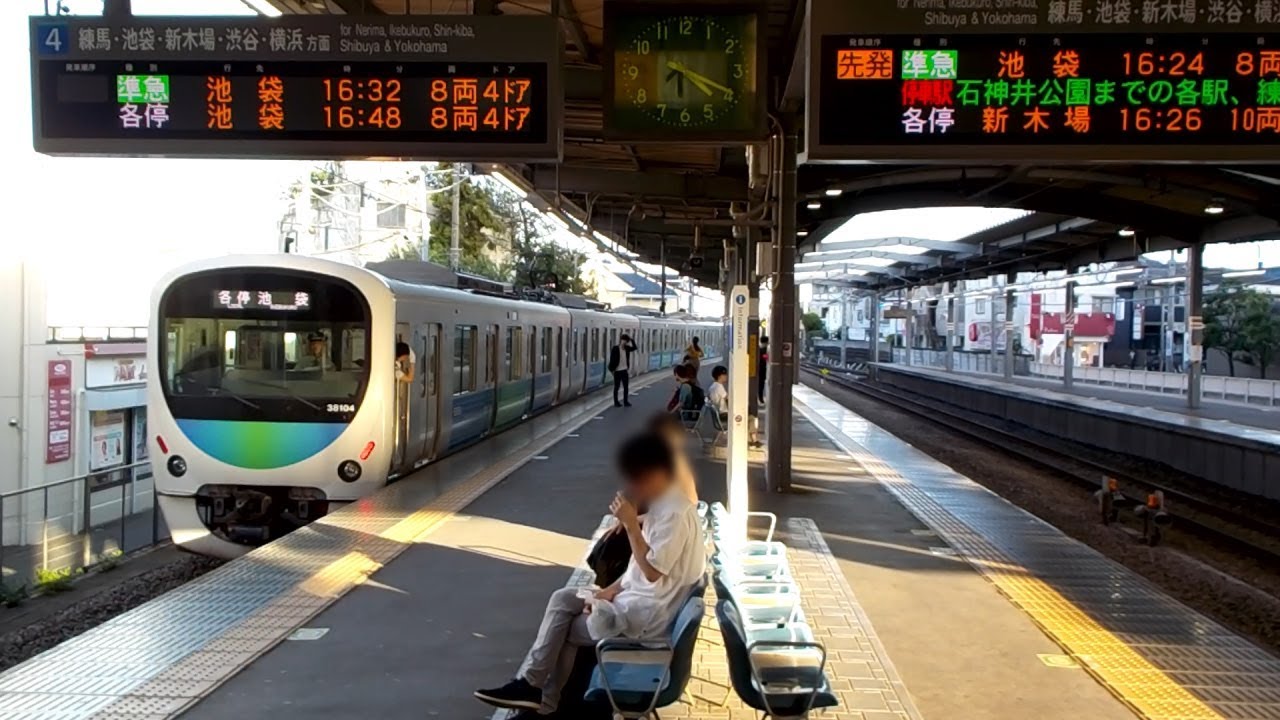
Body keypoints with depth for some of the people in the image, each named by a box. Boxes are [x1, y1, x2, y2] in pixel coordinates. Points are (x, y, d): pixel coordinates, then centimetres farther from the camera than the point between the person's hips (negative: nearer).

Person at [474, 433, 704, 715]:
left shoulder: (675, 514, -24)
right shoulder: (661, 504, 8)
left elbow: (652, 571, -25)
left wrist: (631, 524, -24)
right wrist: (614, 589, 3)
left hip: (649, 614, -10)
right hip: (638, 598, 10)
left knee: (567, 630, -1)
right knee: (563, 599, 5)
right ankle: (532, 686, 5)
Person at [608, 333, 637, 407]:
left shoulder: (626, 348, 5)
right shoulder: (615, 349, -13)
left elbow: (634, 348, 8)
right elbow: (612, 359, -13)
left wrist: (631, 339, -3)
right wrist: (612, 369, -16)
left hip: (625, 370, 6)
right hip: (617, 371, -6)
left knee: (626, 386, 8)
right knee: (617, 387, 5)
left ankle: (626, 401, 17)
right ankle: (616, 402, 13)